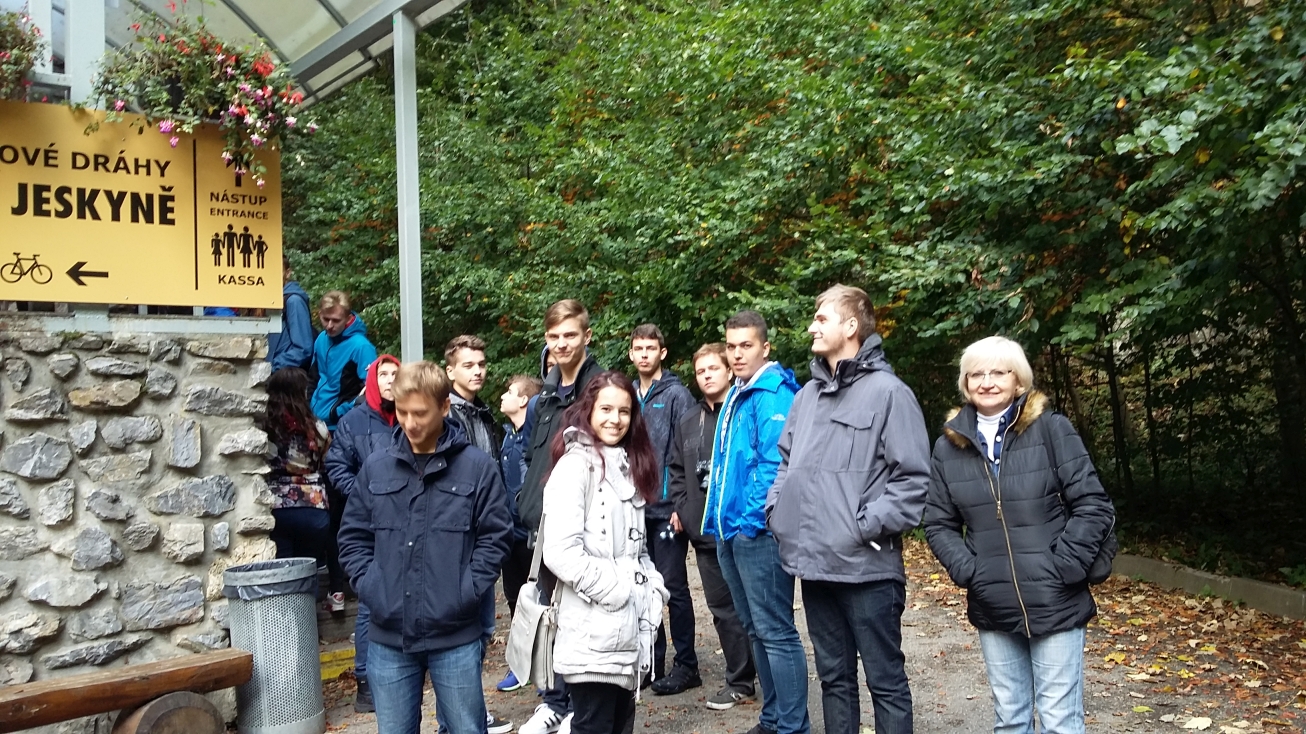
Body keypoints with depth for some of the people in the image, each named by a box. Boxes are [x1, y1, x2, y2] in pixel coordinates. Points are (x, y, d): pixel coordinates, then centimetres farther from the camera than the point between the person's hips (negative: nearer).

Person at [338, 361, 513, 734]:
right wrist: (369, 587, -3)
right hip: (387, 637, 3)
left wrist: (465, 593, -12)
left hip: (456, 636, -3)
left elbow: (495, 537, -3)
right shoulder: (375, 468, 4)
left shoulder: (478, 467, -5)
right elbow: (353, 536, 10)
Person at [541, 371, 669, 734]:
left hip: (628, 620, 8)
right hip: (594, 626, -8)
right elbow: (560, 551, -21)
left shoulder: (628, 465, 16)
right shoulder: (575, 464, -11)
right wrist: (608, 589, -16)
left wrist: (653, 586, 7)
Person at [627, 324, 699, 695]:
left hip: (667, 508, -6)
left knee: (673, 586, 0)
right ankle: (652, 660, 25)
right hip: (635, 508, 6)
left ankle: (685, 665, 12)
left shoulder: (677, 395, -6)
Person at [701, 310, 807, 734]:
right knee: (755, 629, 17)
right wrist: (722, 518, 16)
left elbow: (775, 464, -21)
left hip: (758, 530, -10)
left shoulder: (773, 395, -13)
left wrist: (753, 520, -20)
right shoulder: (736, 396, 15)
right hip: (730, 530, 10)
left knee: (775, 631, -3)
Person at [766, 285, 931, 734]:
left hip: (866, 566, -6)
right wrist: (777, 510, 9)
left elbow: (913, 479, -13)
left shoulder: (888, 391, -8)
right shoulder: (807, 394, 14)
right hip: (813, 563, 7)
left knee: (885, 680, 7)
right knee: (833, 676, 18)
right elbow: (787, 462, 23)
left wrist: (866, 527, -17)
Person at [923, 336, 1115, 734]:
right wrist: (967, 571, -5)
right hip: (992, 609, 3)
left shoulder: (1052, 429, -4)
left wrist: (1063, 569, -12)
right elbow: (938, 523, 8)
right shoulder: (950, 444, 5)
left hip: (1054, 604, -3)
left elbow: (1094, 505, -6)